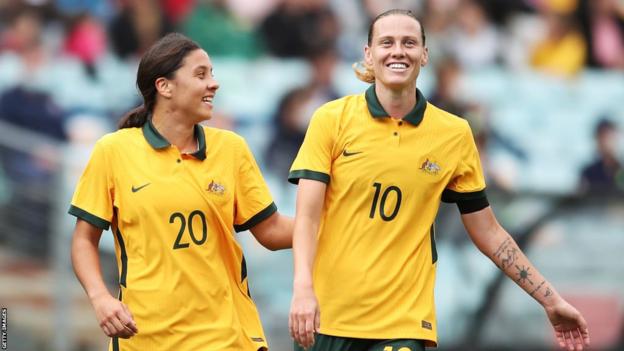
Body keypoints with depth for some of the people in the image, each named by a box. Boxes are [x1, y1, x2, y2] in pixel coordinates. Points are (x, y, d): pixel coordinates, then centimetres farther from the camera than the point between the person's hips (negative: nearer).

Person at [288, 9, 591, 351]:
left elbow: (488, 233, 11)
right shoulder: (331, 119, 0)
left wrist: (552, 302, 8)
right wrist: (302, 289, -23)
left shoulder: (455, 134, 4)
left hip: (404, 321, 0)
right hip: (325, 316, 0)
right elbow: (307, 215, -6)